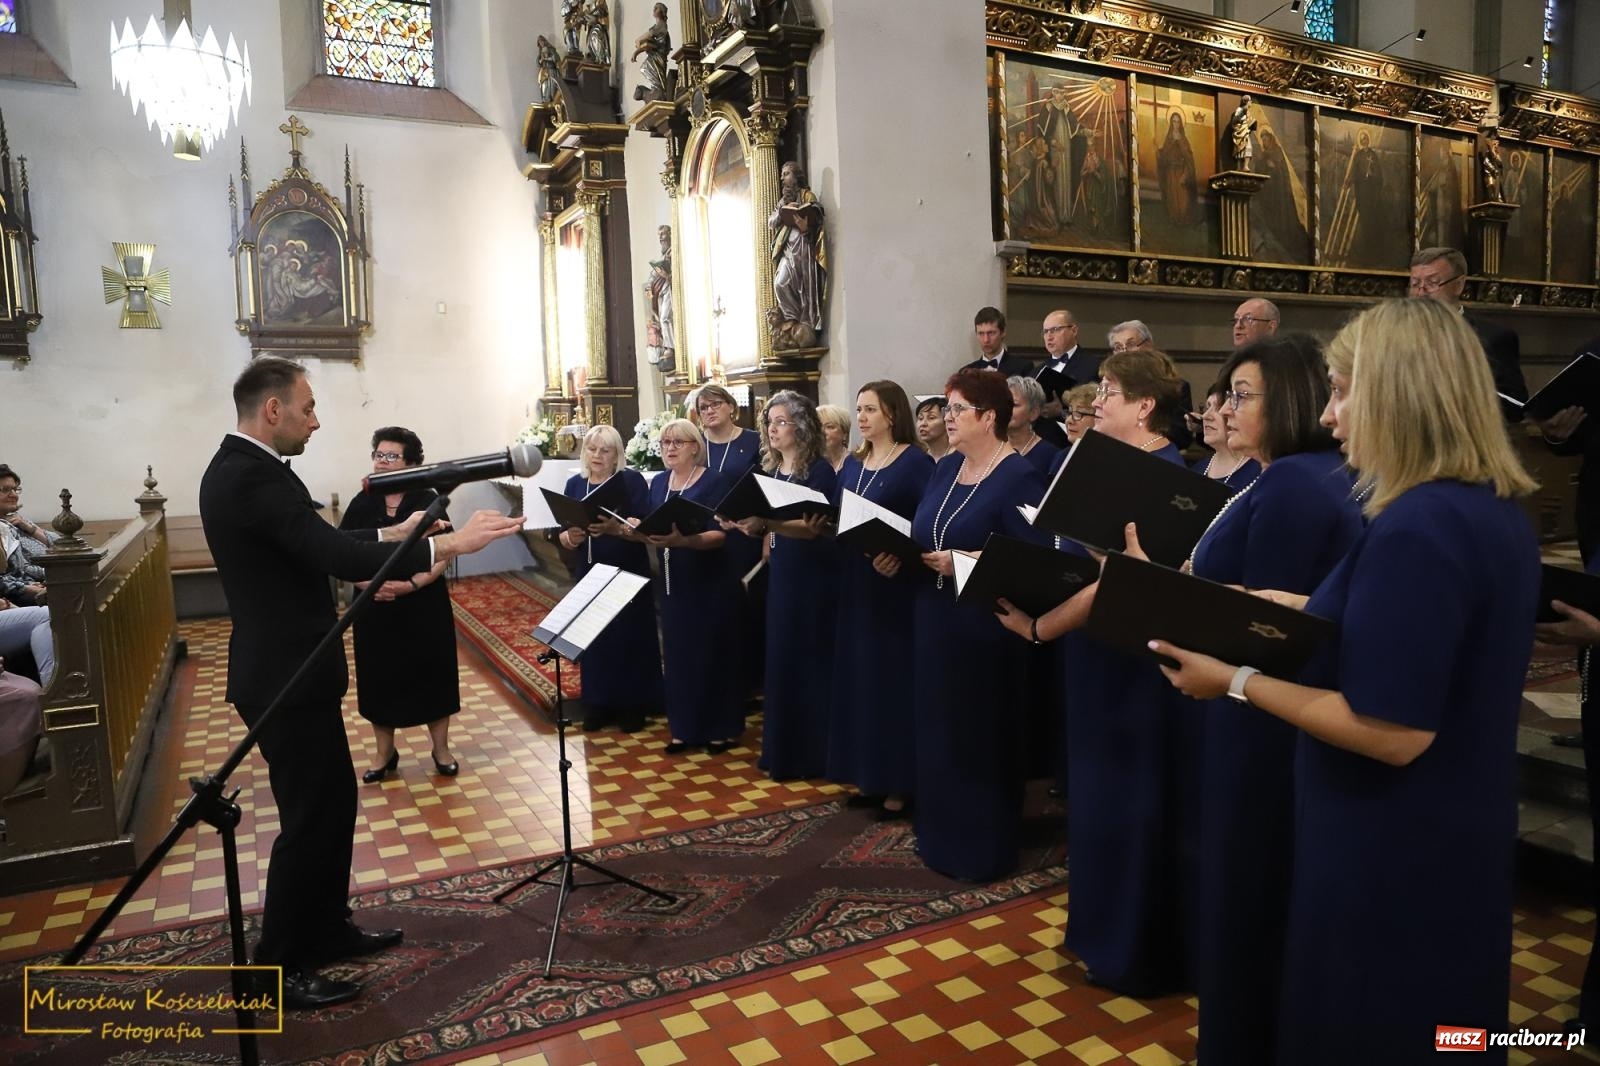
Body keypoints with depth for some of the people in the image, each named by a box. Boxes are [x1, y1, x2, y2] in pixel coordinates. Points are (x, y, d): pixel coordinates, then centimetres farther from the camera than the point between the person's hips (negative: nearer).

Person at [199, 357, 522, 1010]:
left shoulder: (238, 467, 11)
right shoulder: (254, 476, -23)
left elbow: (314, 546, 18)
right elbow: (338, 557, -31)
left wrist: (389, 534, 15)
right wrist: (450, 544, -29)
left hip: (288, 671, 10)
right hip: (287, 680, -10)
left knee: (335, 799, 19)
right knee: (310, 816, 1)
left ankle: (327, 928, 34)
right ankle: (277, 969, 16)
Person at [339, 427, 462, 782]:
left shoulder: (428, 501, -5)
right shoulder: (362, 504, 1)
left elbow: (441, 557, -8)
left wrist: (411, 585, -22)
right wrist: (367, 583, -18)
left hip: (424, 605, -2)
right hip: (375, 608, 2)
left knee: (432, 674, 6)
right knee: (380, 679, 9)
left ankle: (441, 749, 23)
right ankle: (385, 754, 26)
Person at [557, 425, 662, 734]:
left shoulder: (632, 480, -5)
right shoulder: (574, 484, 7)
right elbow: (562, 535, 6)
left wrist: (614, 528, -31)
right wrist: (571, 536, -17)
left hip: (628, 575, -4)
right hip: (589, 574, 4)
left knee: (630, 638, 2)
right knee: (593, 639, 7)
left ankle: (633, 705, 13)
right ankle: (597, 704, 19)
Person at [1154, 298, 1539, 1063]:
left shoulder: (1416, 529, -28)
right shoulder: (1498, 511, 4)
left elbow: (1392, 732, -28)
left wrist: (1238, 681, -22)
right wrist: (1307, 612, 13)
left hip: (1392, 854, -9)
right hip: (1452, 837, 9)